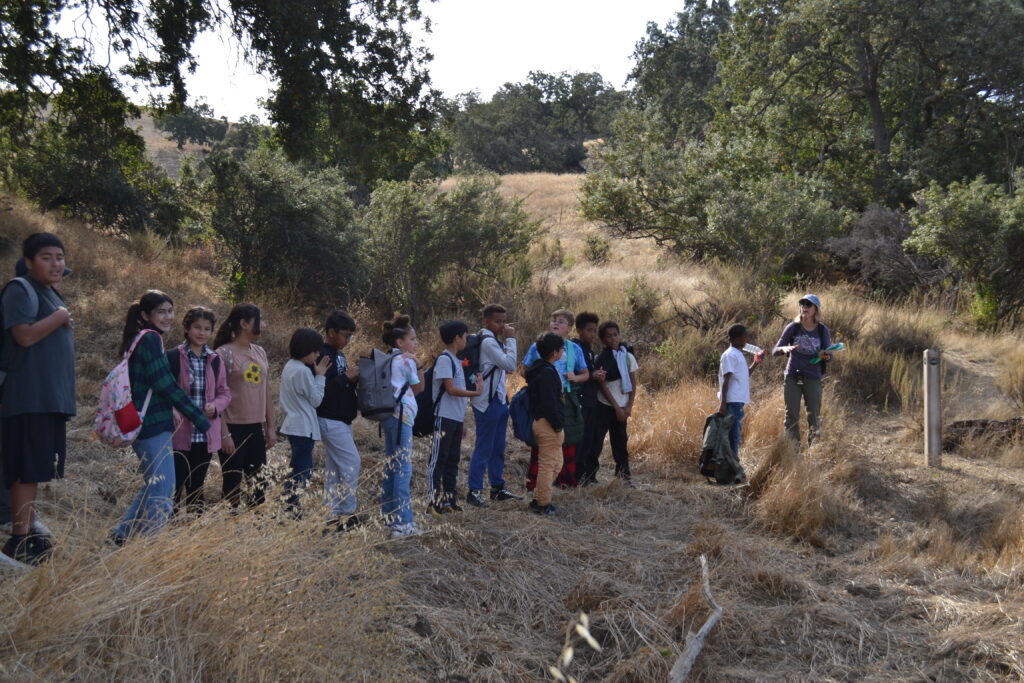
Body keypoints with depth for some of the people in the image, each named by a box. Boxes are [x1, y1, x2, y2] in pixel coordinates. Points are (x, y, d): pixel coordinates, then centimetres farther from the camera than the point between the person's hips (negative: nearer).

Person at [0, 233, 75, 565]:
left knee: (36, 469, 11)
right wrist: (60, 317, -9)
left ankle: (29, 532, 17)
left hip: (52, 398, 9)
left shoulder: (51, 295, 21)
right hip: (30, 398, -9)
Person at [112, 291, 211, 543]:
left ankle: (122, 537, 27)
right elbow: (166, 385, -17)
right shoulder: (151, 339, -12)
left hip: (143, 425, 10)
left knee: (152, 488, 21)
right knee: (162, 494, -8)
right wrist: (200, 418, -12)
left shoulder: (138, 340, 17)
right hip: (155, 427, -10)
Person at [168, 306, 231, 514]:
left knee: (197, 489, 14)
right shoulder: (173, 357, -5)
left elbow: (224, 392, 13)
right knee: (175, 487, -6)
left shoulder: (215, 361, 10)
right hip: (179, 434, -4)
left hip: (206, 436, 5)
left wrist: (215, 406, -7)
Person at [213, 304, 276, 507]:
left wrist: (271, 427, 12)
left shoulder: (260, 352, 11)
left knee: (259, 486, 9)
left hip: (256, 429, 7)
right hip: (234, 429, -6)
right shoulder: (224, 354, -9)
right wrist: (224, 434, -15)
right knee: (233, 486, -1)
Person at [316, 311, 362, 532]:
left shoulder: (338, 354, 14)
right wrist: (347, 377, -19)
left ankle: (333, 516, 16)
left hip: (341, 420, 10)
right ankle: (347, 513, 2)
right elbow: (322, 389, -24)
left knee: (336, 468, 11)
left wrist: (354, 377, 2)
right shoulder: (322, 355, -16)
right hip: (330, 420, -10)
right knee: (351, 463, -7)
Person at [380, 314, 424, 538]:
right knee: (403, 469, -8)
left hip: (390, 416, 9)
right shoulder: (406, 360, -10)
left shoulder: (390, 360, 14)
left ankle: (389, 516, 22)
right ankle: (403, 522, -8)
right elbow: (418, 388, 0)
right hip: (401, 416, -9)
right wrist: (418, 365, 3)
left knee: (391, 468, 15)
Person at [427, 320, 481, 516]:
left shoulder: (456, 360, 16)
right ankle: (434, 501, -3)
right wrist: (476, 393, -14)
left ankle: (449, 500, 18)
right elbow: (450, 389, -18)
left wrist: (463, 420, 15)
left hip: (456, 419, 9)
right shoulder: (444, 359, -12)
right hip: (444, 418, -9)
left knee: (452, 460, 12)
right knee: (438, 459, -5)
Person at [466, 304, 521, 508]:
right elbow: (510, 365, -22)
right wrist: (511, 339, -17)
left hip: (499, 399, 10)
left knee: (498, 447, 15)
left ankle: (498, 487, 23)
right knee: (483, 448, -5)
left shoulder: (494, 340, 15)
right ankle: (474, 491, 0)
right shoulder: (487, 342, -16)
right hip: (487, 401, -10)